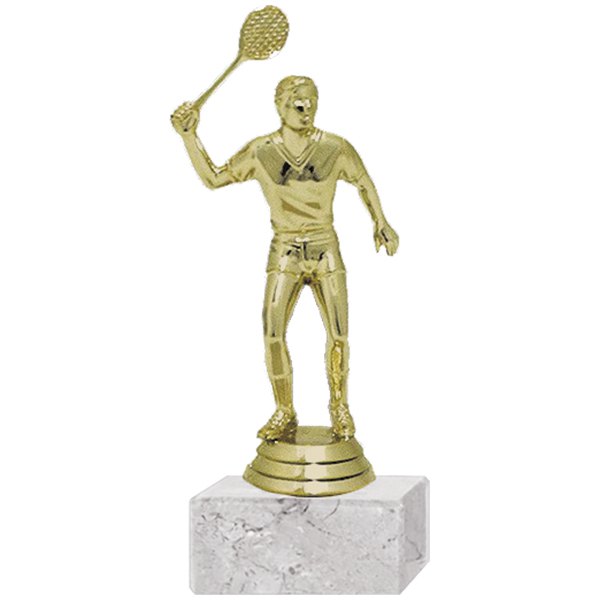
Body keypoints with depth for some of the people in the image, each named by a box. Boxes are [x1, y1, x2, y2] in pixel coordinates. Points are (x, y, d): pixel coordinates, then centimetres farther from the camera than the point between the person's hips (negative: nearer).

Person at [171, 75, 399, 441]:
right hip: (284, 256, 0)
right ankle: (285, 415, 2)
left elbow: (364, 181, 12)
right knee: (273, 334, -15)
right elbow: (212, 179, 1)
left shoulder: (336, 148, -5)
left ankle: (340, 408, 13)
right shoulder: (259, 152, -4)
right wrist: (189, 136, -9)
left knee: (338, 334, -10)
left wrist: (381, 223, 11)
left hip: (326, 253, 0)